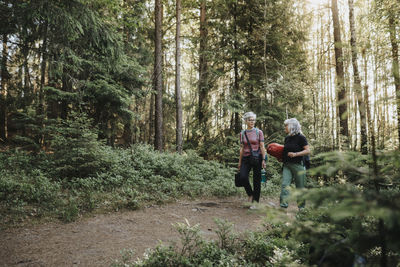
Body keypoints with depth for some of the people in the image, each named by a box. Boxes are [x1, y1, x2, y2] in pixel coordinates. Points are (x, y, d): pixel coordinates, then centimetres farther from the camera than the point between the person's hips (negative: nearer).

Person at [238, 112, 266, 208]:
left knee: (257, 180, 0)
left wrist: (263, 160, -10)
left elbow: (262, 147, -2)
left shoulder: (259, 132, 1)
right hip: (246, 158, 2)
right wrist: (240, 162, 11)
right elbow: (242, 148, 12)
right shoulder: (242, 133, 9)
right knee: (243, 177, -17)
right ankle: (250, 195, 9)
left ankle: (256, 202, 13)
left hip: (257, 157, -2)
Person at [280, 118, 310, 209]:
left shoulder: (300, 137, -6)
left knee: (300, 187, 5)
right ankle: (283, 204, -15)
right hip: (287, 165, 6)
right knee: (284, 184, -11)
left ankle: (301, 207, 17)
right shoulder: (287, 138, 14)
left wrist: (295, 154, -20)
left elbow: (307, 151, -10)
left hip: (297, 165, -5)